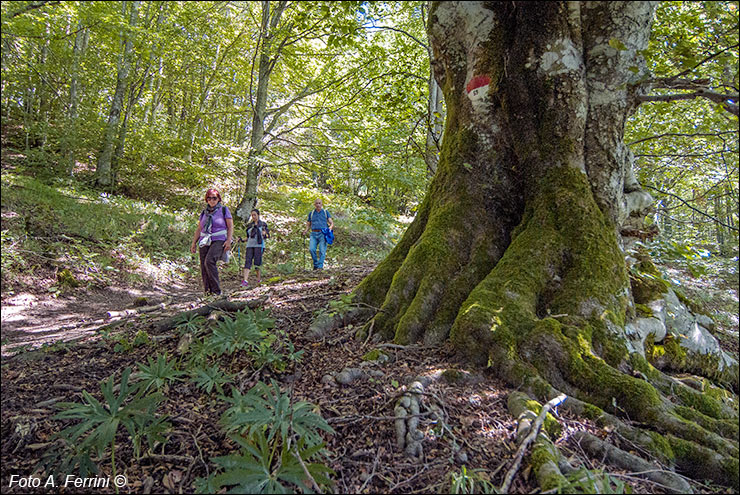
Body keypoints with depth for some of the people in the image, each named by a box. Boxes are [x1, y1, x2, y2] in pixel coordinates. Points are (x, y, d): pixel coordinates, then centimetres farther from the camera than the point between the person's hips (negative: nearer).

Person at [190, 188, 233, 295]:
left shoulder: (224, 210, 4)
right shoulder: (204, 212, 16)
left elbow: (230, 227, 1)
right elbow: (199, 229, 19)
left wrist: (229, 240, -12)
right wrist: (194, 243, 11)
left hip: (218, 241, -5)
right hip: (205, 242, 5)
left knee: (209, 261, -25)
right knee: (204, 267, -4)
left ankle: (216, 290, -20)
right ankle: (208, 292, 2)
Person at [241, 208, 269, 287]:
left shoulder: (263, 224, 9)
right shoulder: (249, 225, 18)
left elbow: (268, 235, 6)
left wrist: (264, 233, -14)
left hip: (259, 245, -3)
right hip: (250, 245, 3)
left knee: (257, 262, -9)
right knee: (248, 261, -12)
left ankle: (258, 279, 7)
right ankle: (245, 280, -23)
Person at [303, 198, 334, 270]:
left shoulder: (325, 212, 12)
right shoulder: (311, 213, 17)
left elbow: (331, 223, 7)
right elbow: (308, 225, 22)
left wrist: (330, 227, -16)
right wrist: (306, 231, 2)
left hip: (323, 234, -2)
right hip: (314, 234, 2)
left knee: (322, 251, -12)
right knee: (311, 249, -15)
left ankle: (320, 266, -8)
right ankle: (315, 264, 2)